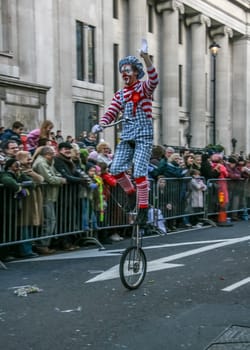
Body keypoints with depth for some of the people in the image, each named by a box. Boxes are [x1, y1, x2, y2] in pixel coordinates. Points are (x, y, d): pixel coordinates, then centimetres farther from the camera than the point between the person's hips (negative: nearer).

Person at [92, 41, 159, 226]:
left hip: (144, 136, -5)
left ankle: (143, 208, -2)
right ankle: (130, 192, 22)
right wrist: (101, 124, -13)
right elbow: (111, 112, 8)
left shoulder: (144, 88, 0)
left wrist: (146, 57, -35)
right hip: (127, 136, 6)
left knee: (139, 172, -14)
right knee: (116, 168, -4)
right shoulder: (120, 94, 15)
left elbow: (154, 79, -23)